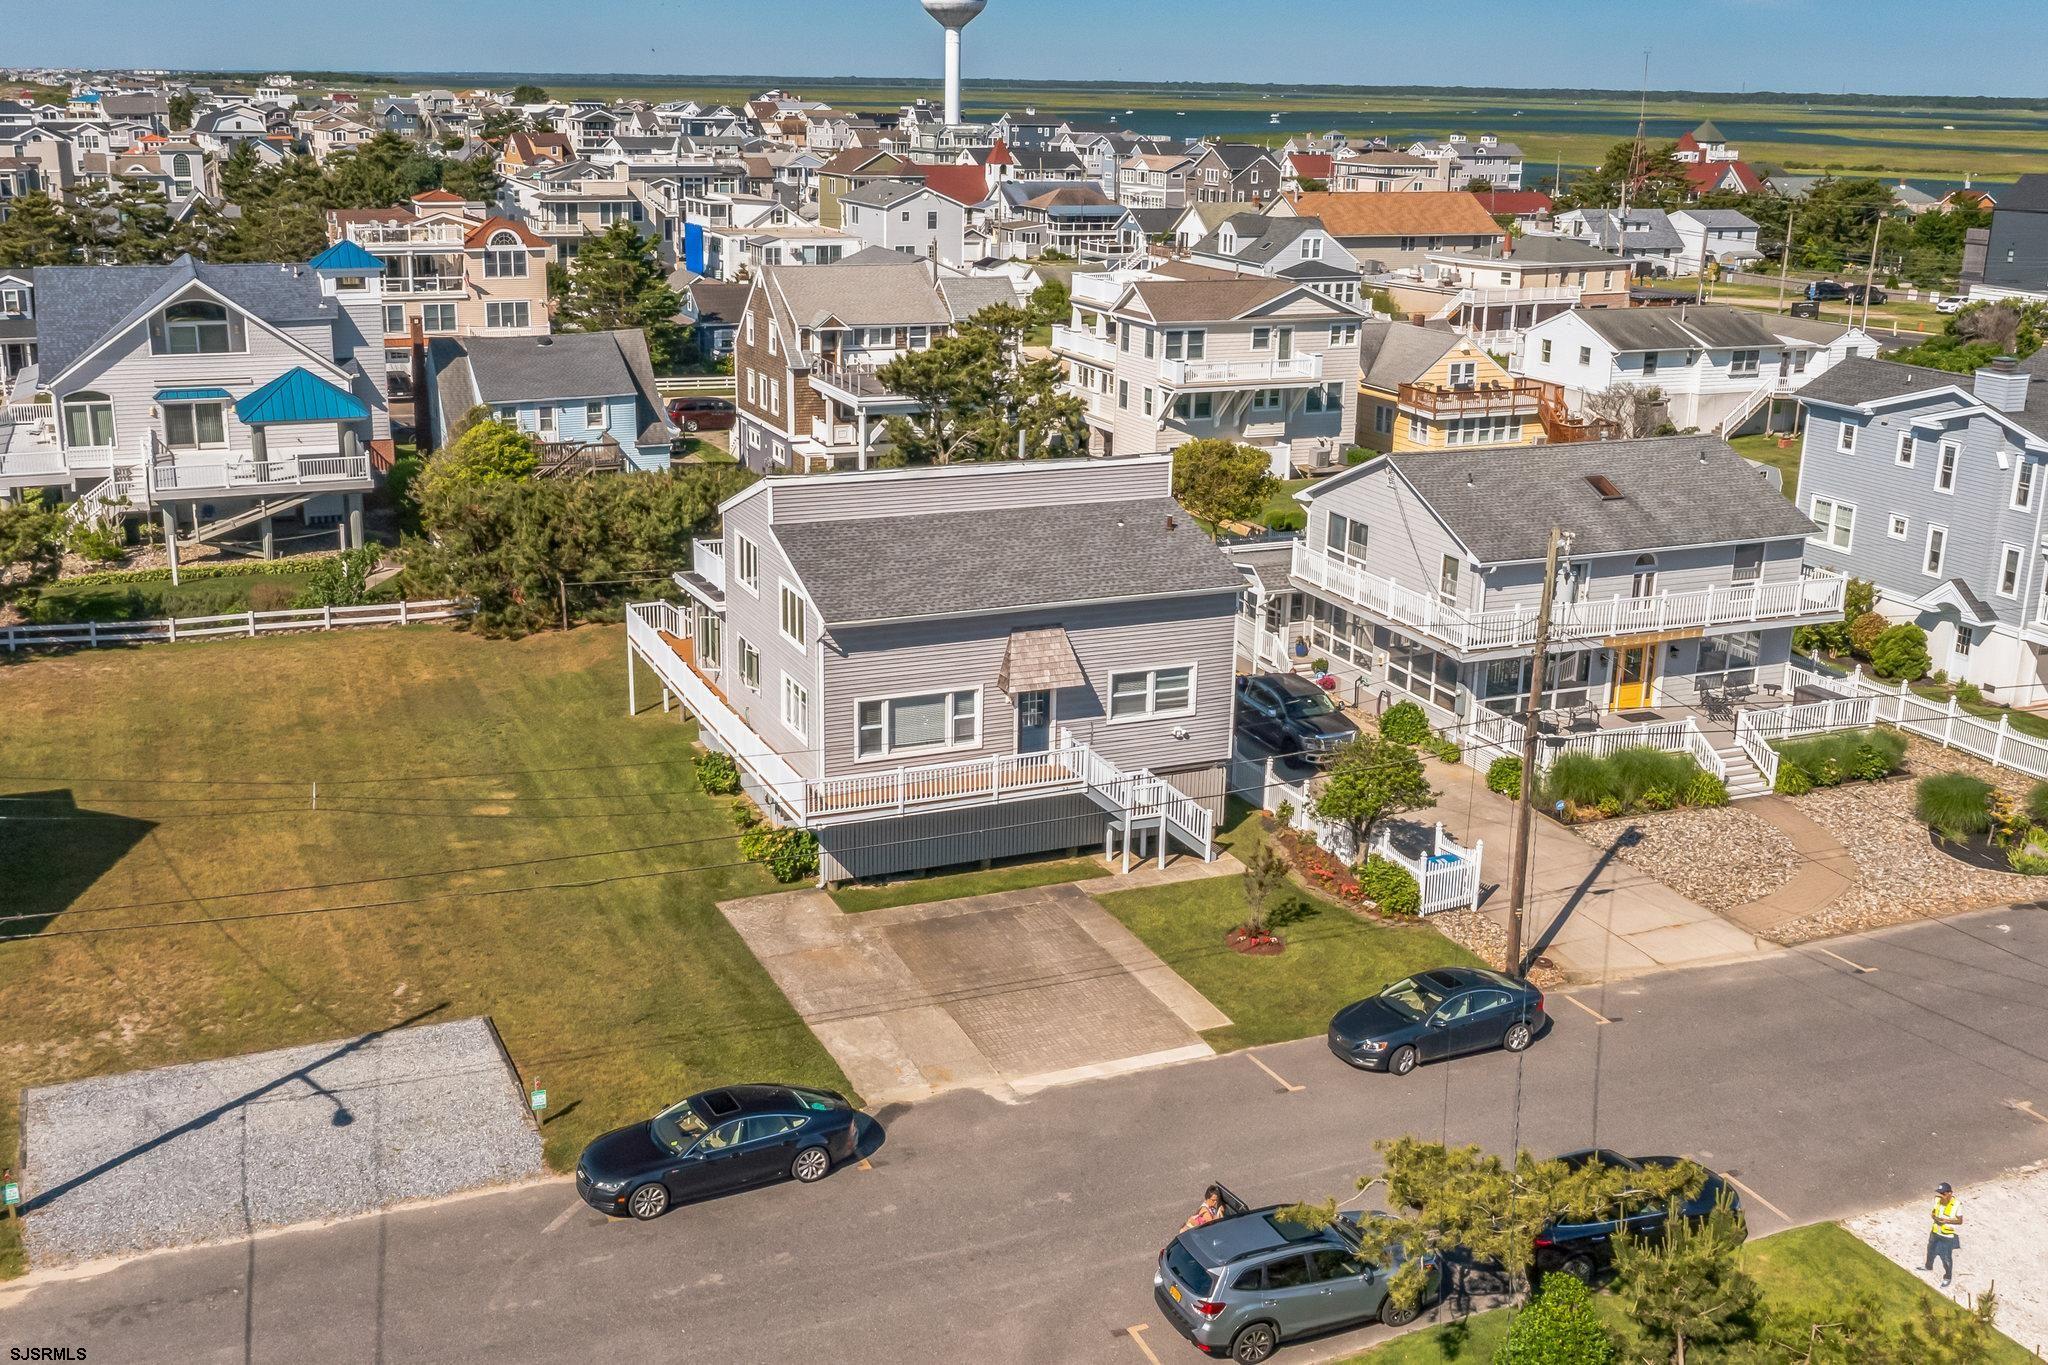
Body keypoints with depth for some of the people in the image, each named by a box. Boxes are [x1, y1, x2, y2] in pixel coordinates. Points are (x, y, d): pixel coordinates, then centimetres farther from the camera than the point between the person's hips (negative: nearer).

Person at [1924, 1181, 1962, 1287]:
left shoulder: (1956, 1204, -25)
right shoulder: (1937, 1199, -13)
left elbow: (1960, 1221, -14)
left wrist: (1946, 1220, -28)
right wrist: (1936, 1218, -19)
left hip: (1948, 1236, -5)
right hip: (1935, 1232, 5)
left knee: (1947, 1258, 11)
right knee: (1931, 1251, 27)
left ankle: (1947, 1277, 34)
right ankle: (1928, 1266, 54)